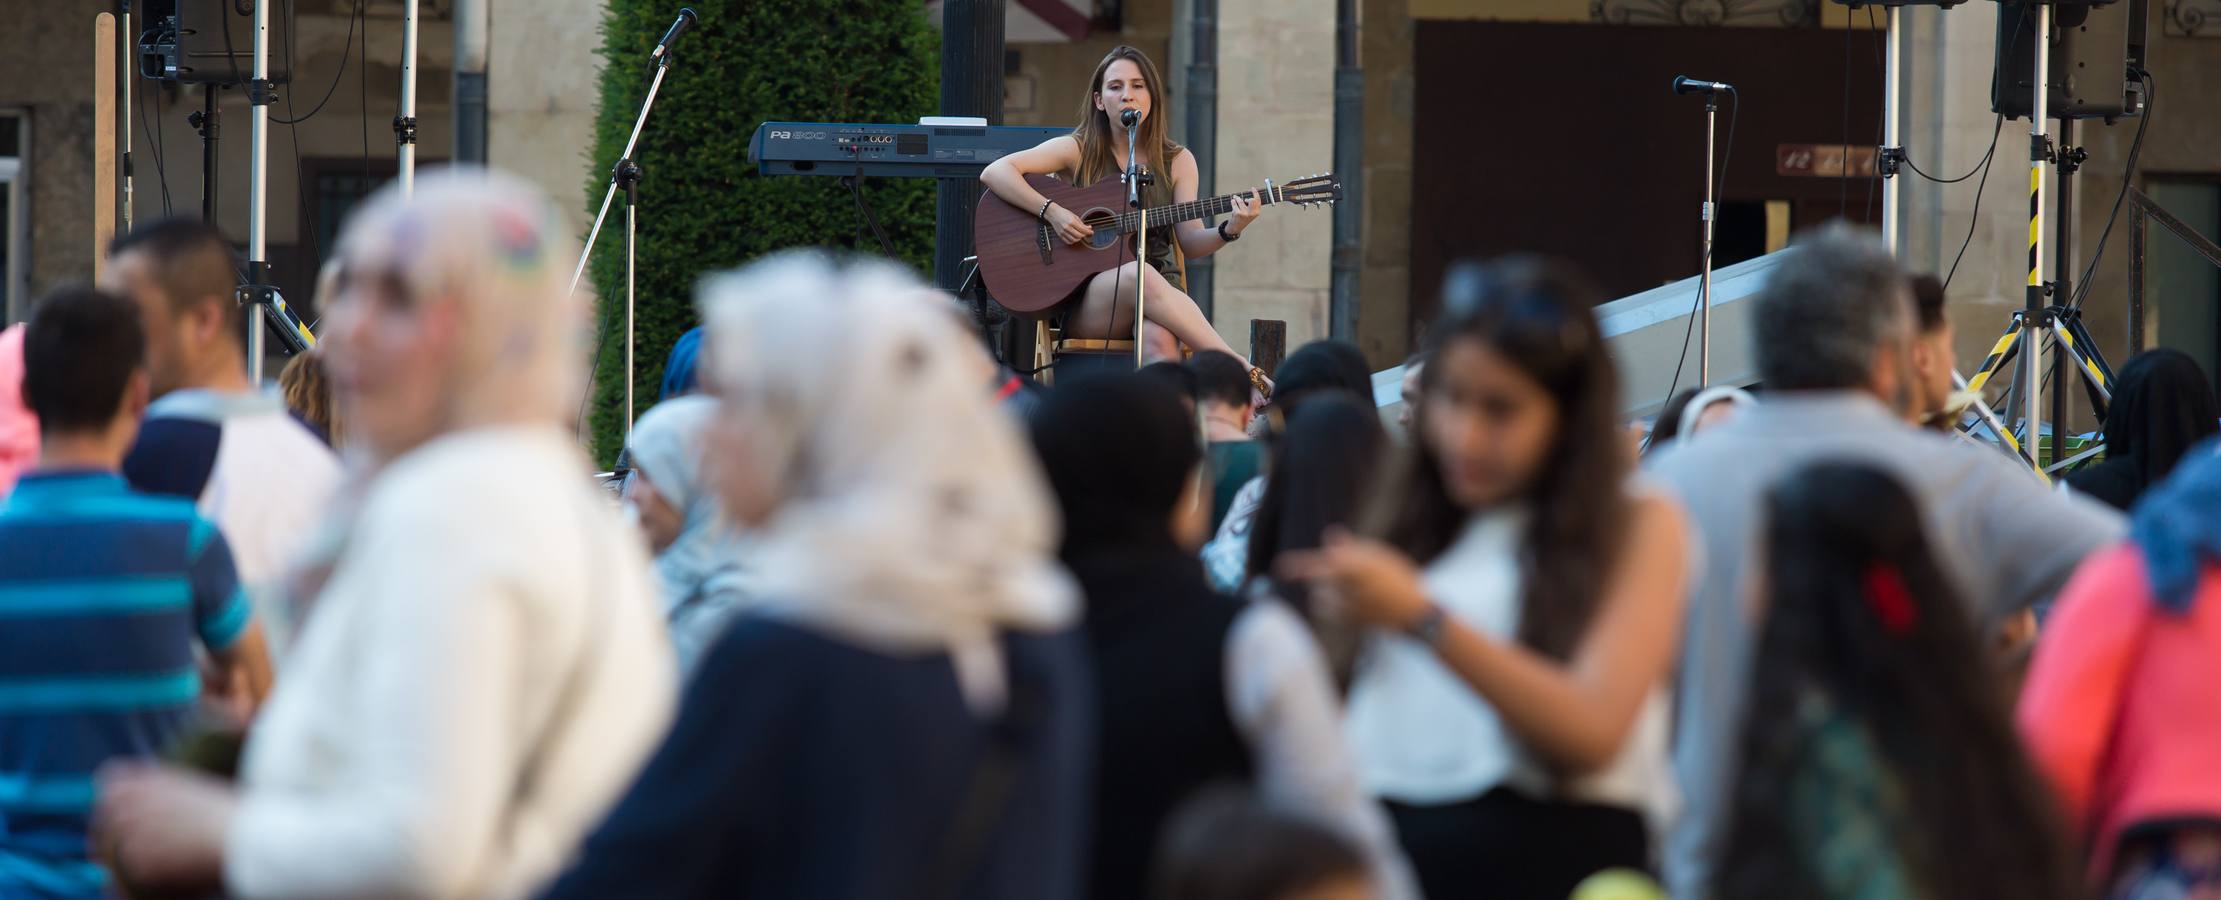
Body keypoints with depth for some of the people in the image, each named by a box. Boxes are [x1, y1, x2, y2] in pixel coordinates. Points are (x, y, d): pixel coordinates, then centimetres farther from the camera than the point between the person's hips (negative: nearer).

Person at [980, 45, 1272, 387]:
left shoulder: (1177, 162, 13)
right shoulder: (1077, 150, 5)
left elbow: (1190, 243, 6)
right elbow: (994, 173, -4)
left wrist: (1230, 230, -15)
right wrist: (1052, 213, -16)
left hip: (1162, 296, 2)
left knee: (1158, 336, -37)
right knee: (1140, 274, -37)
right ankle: (1245, 372, -40)